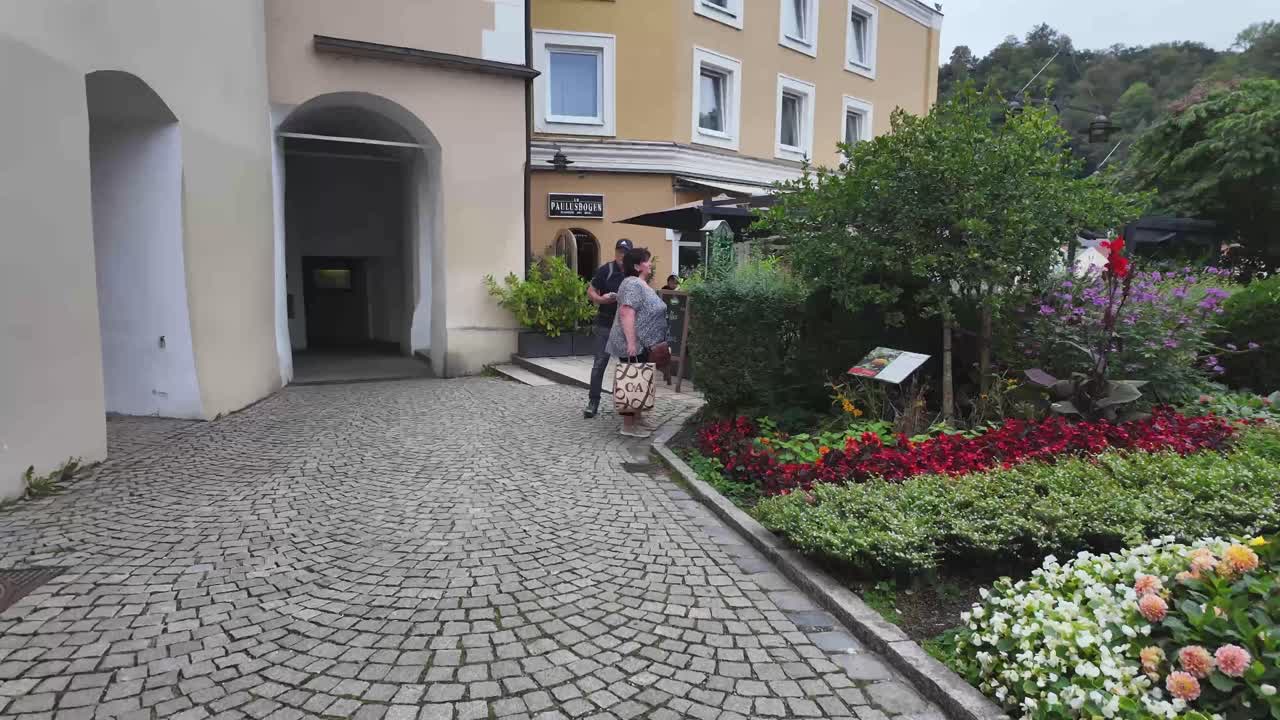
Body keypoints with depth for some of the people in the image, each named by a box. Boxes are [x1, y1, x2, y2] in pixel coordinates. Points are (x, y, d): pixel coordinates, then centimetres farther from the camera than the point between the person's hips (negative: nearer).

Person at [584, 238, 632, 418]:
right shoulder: (606, 270, -5)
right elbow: (590, 292, -2)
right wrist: (601, 299, -21)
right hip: (606, 324, -3)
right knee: (600, 363, -3)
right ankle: (593, 402, 4)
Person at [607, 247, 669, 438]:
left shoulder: (642, 284, 15)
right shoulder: (633, 285, -17)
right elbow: (626, 314, -25)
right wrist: (631, 343, -30)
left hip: (643, 344, 10)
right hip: (633, 345, -10)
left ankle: (637, 416, 25)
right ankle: (628, 425, 0)